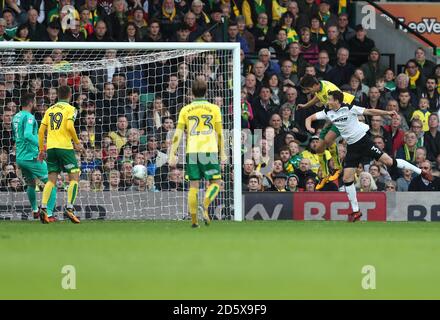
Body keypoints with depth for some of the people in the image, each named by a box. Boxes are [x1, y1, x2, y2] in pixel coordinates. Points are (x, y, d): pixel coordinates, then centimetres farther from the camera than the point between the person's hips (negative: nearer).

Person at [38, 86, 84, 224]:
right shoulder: (70, 109, 1)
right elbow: (69, 126, -14)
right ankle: (69, 208, -11)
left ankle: (43, 208, -8)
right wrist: (77, 143, -3)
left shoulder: (50, 110, 16)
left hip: (50, 147, 5)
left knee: (51, 180, 7)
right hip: (64, 146, -5)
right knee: (74, 176, 1)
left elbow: (41, 131, 12)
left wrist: (41, 149, 18)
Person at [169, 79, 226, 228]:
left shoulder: (185, 110, 7)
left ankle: (194, 220, 5)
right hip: (209, 150, -2)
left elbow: (178, 134, 2)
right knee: (215, 182, 7)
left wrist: (172, 155, 2)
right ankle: (205, 206, -19)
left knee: (193, 185, 8)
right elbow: (219, 133, 4)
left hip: (192, 151, 2)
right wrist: (222, 153, 11)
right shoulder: (214, 108, 3)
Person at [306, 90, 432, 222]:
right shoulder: (328, 113, 2)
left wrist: (387, 113, -20)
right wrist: (309, 127, -16)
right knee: (347, 179, -2)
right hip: (352, 147, 5)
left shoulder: (349, 108, -13)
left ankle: (420, 172, 0)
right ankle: (355, 211, 9)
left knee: (388, 161, -15)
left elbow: (369, 111, -11)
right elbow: (310, 118, 6)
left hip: (363, 140, -5)